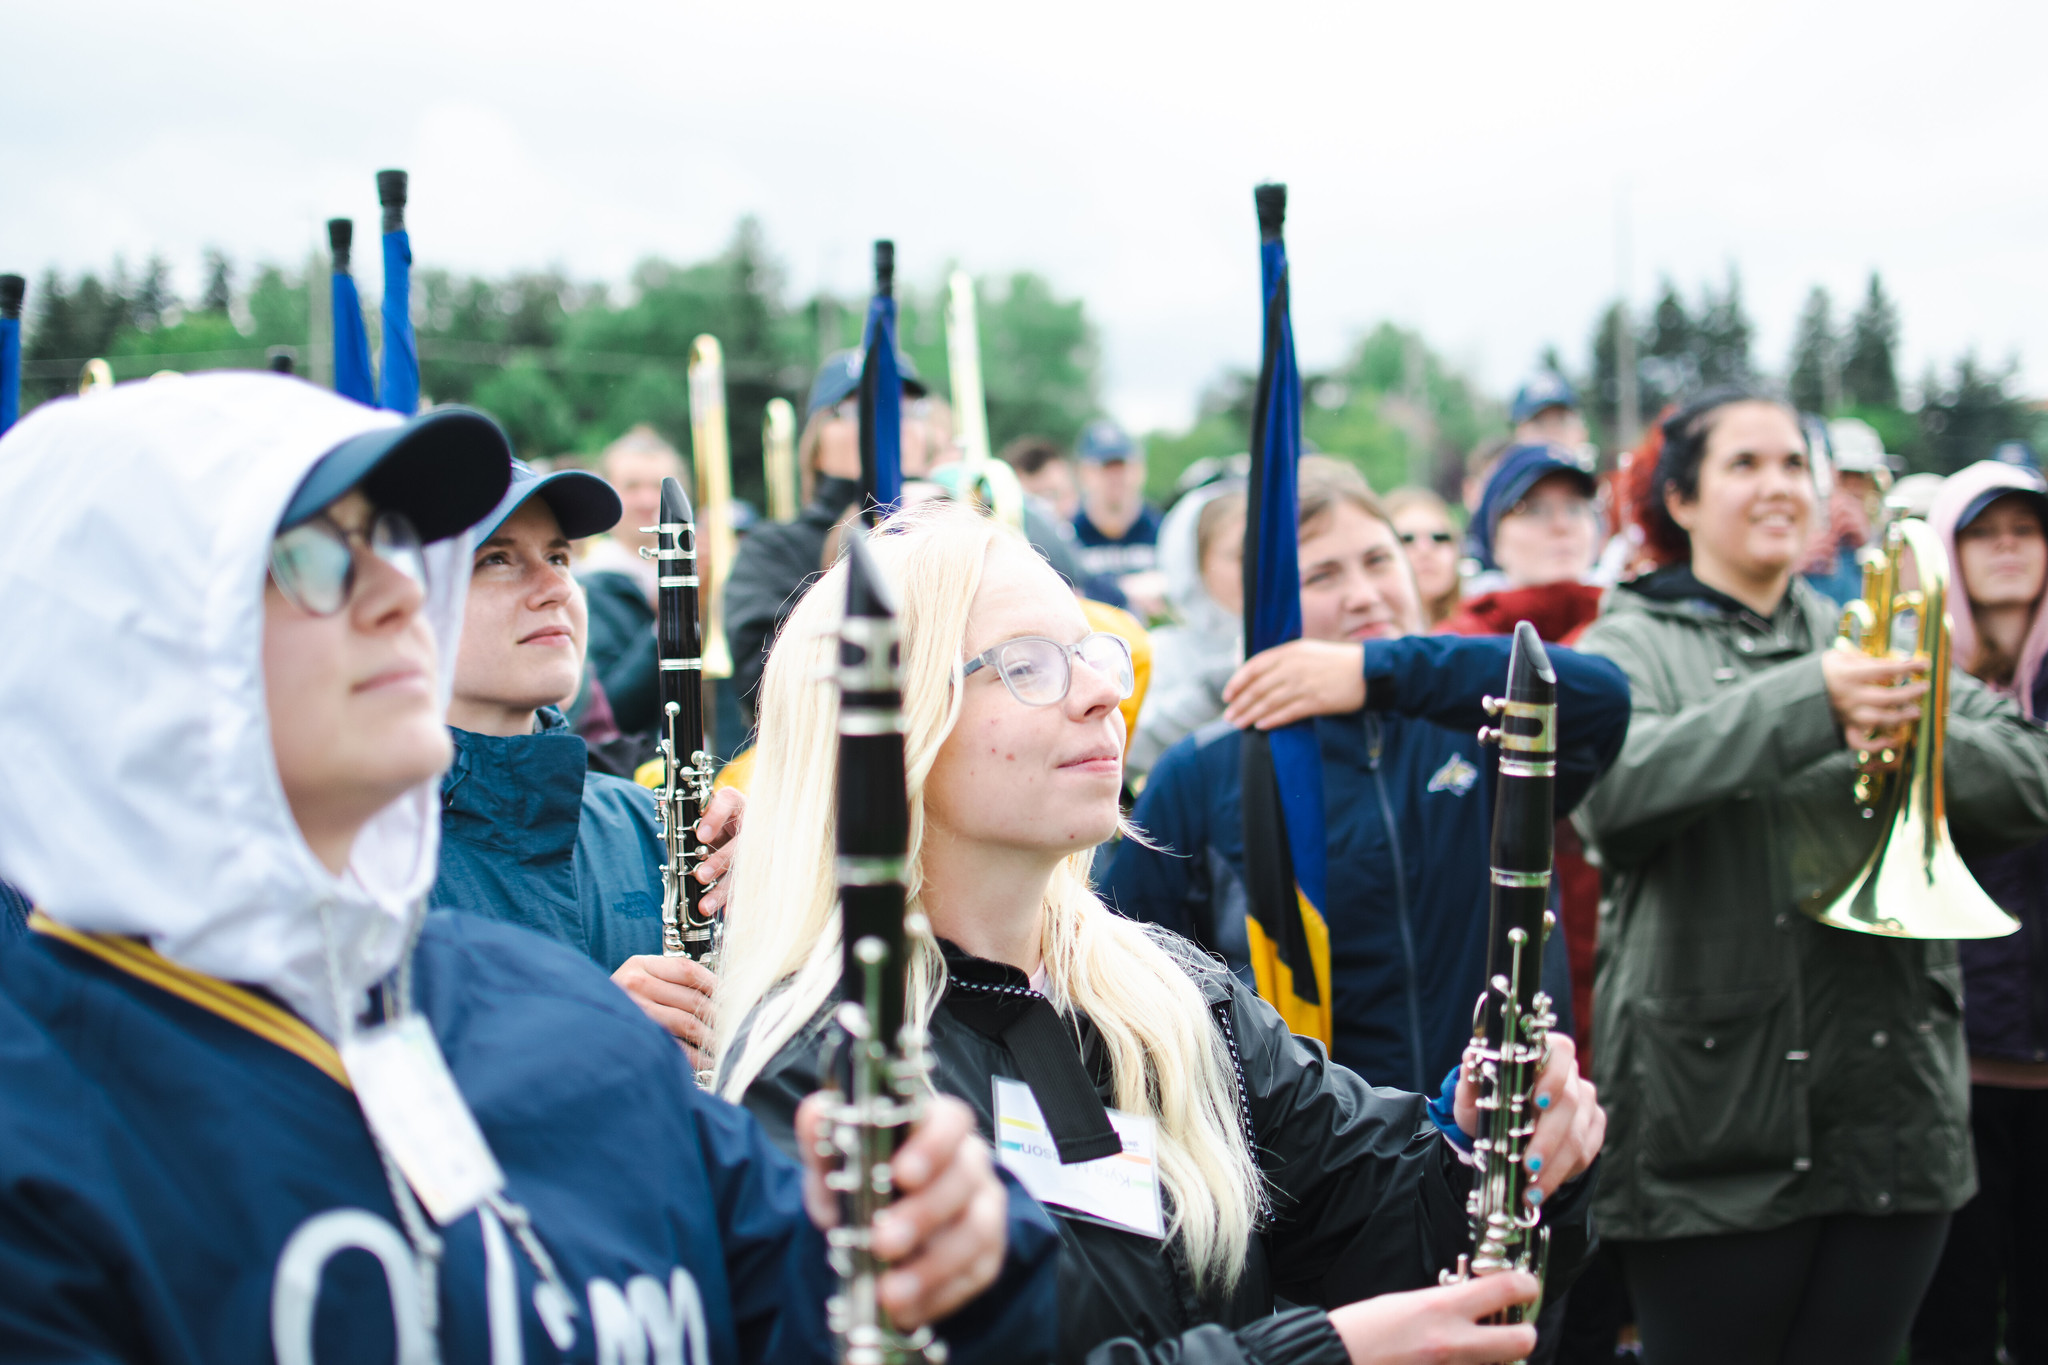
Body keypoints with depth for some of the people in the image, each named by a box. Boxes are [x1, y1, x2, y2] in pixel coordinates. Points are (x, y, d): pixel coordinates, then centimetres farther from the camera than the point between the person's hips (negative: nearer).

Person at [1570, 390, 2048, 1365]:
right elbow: (1612, 790, -19)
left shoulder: (1868, 644, 14)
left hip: (1890, 1097, 4)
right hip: (1714, 1119, -4)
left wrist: (1915, 736, -15)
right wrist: (1810, 701, -26)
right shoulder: (1631, 645, 2)